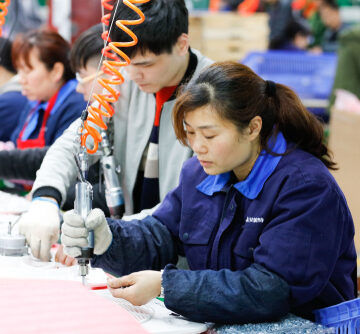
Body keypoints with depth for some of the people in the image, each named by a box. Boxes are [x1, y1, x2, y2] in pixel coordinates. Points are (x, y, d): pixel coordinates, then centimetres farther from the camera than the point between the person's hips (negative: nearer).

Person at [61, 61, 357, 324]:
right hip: (219, 325, 6)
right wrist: (107, 239, -14)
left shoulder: (307, 187, -19)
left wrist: (165, 284, -25)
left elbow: (271, 291, -24)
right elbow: (160, 236, 8)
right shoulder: (200, 172, 6)